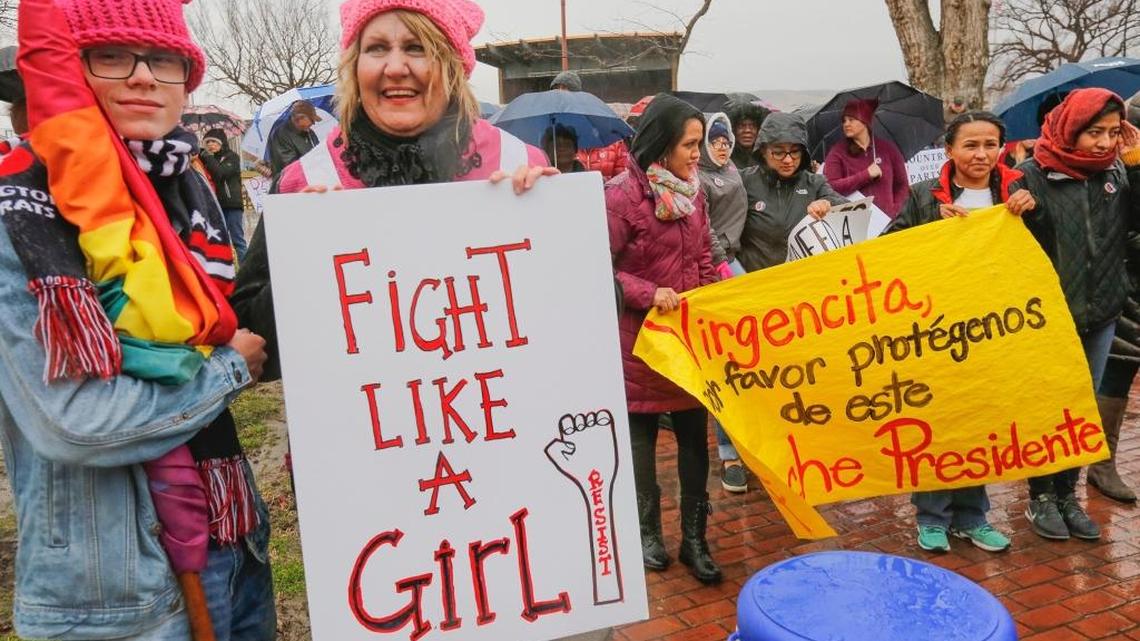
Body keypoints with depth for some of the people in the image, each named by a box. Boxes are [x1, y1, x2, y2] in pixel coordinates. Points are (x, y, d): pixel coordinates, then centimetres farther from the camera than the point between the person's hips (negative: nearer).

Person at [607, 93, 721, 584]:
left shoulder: (692, 190, 4)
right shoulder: (622, 195, -15)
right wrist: (649, 293, -23)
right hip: (642, 337, -5)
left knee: (694, 438, 9)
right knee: (641, 437, 11)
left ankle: (694, 539, 22)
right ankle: (649, 534, 28)